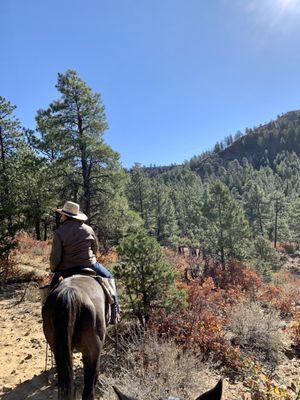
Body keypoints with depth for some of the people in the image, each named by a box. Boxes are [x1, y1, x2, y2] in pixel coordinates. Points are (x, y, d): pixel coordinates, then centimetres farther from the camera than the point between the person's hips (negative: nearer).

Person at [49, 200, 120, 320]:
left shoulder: (59, 232, -11)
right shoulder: (88, 229, -2)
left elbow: (55, 257, -11)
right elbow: (95, 248, 9)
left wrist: (53, 269, 8)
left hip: (66, 268, -1)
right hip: (89, 264, 1)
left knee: (53, 285, 25)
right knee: (109, 277, 20)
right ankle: (115, 305, 13)